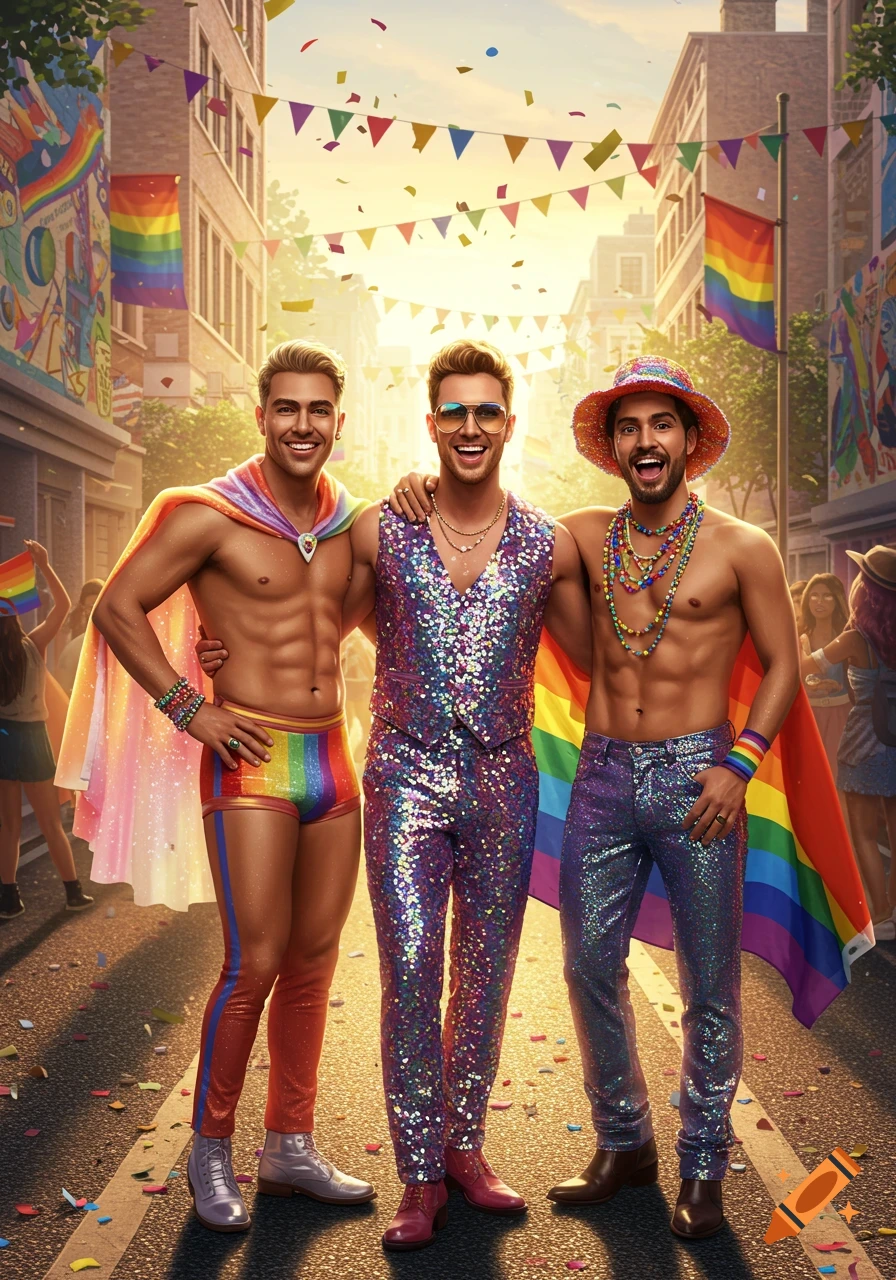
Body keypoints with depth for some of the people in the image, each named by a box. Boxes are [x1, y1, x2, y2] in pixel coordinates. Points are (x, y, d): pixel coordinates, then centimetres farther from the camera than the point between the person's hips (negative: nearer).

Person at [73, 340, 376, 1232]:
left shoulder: (348, 520, 10)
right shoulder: (209, 515, -7)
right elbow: (118, 608, -6)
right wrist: (189, 708, -10)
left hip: (333, 758, 6)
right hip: (252, 764, -6)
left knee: (313, 963, 11)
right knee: (254, 965, -7)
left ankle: (290, 1148, 25)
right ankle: (210, 1152, 13)